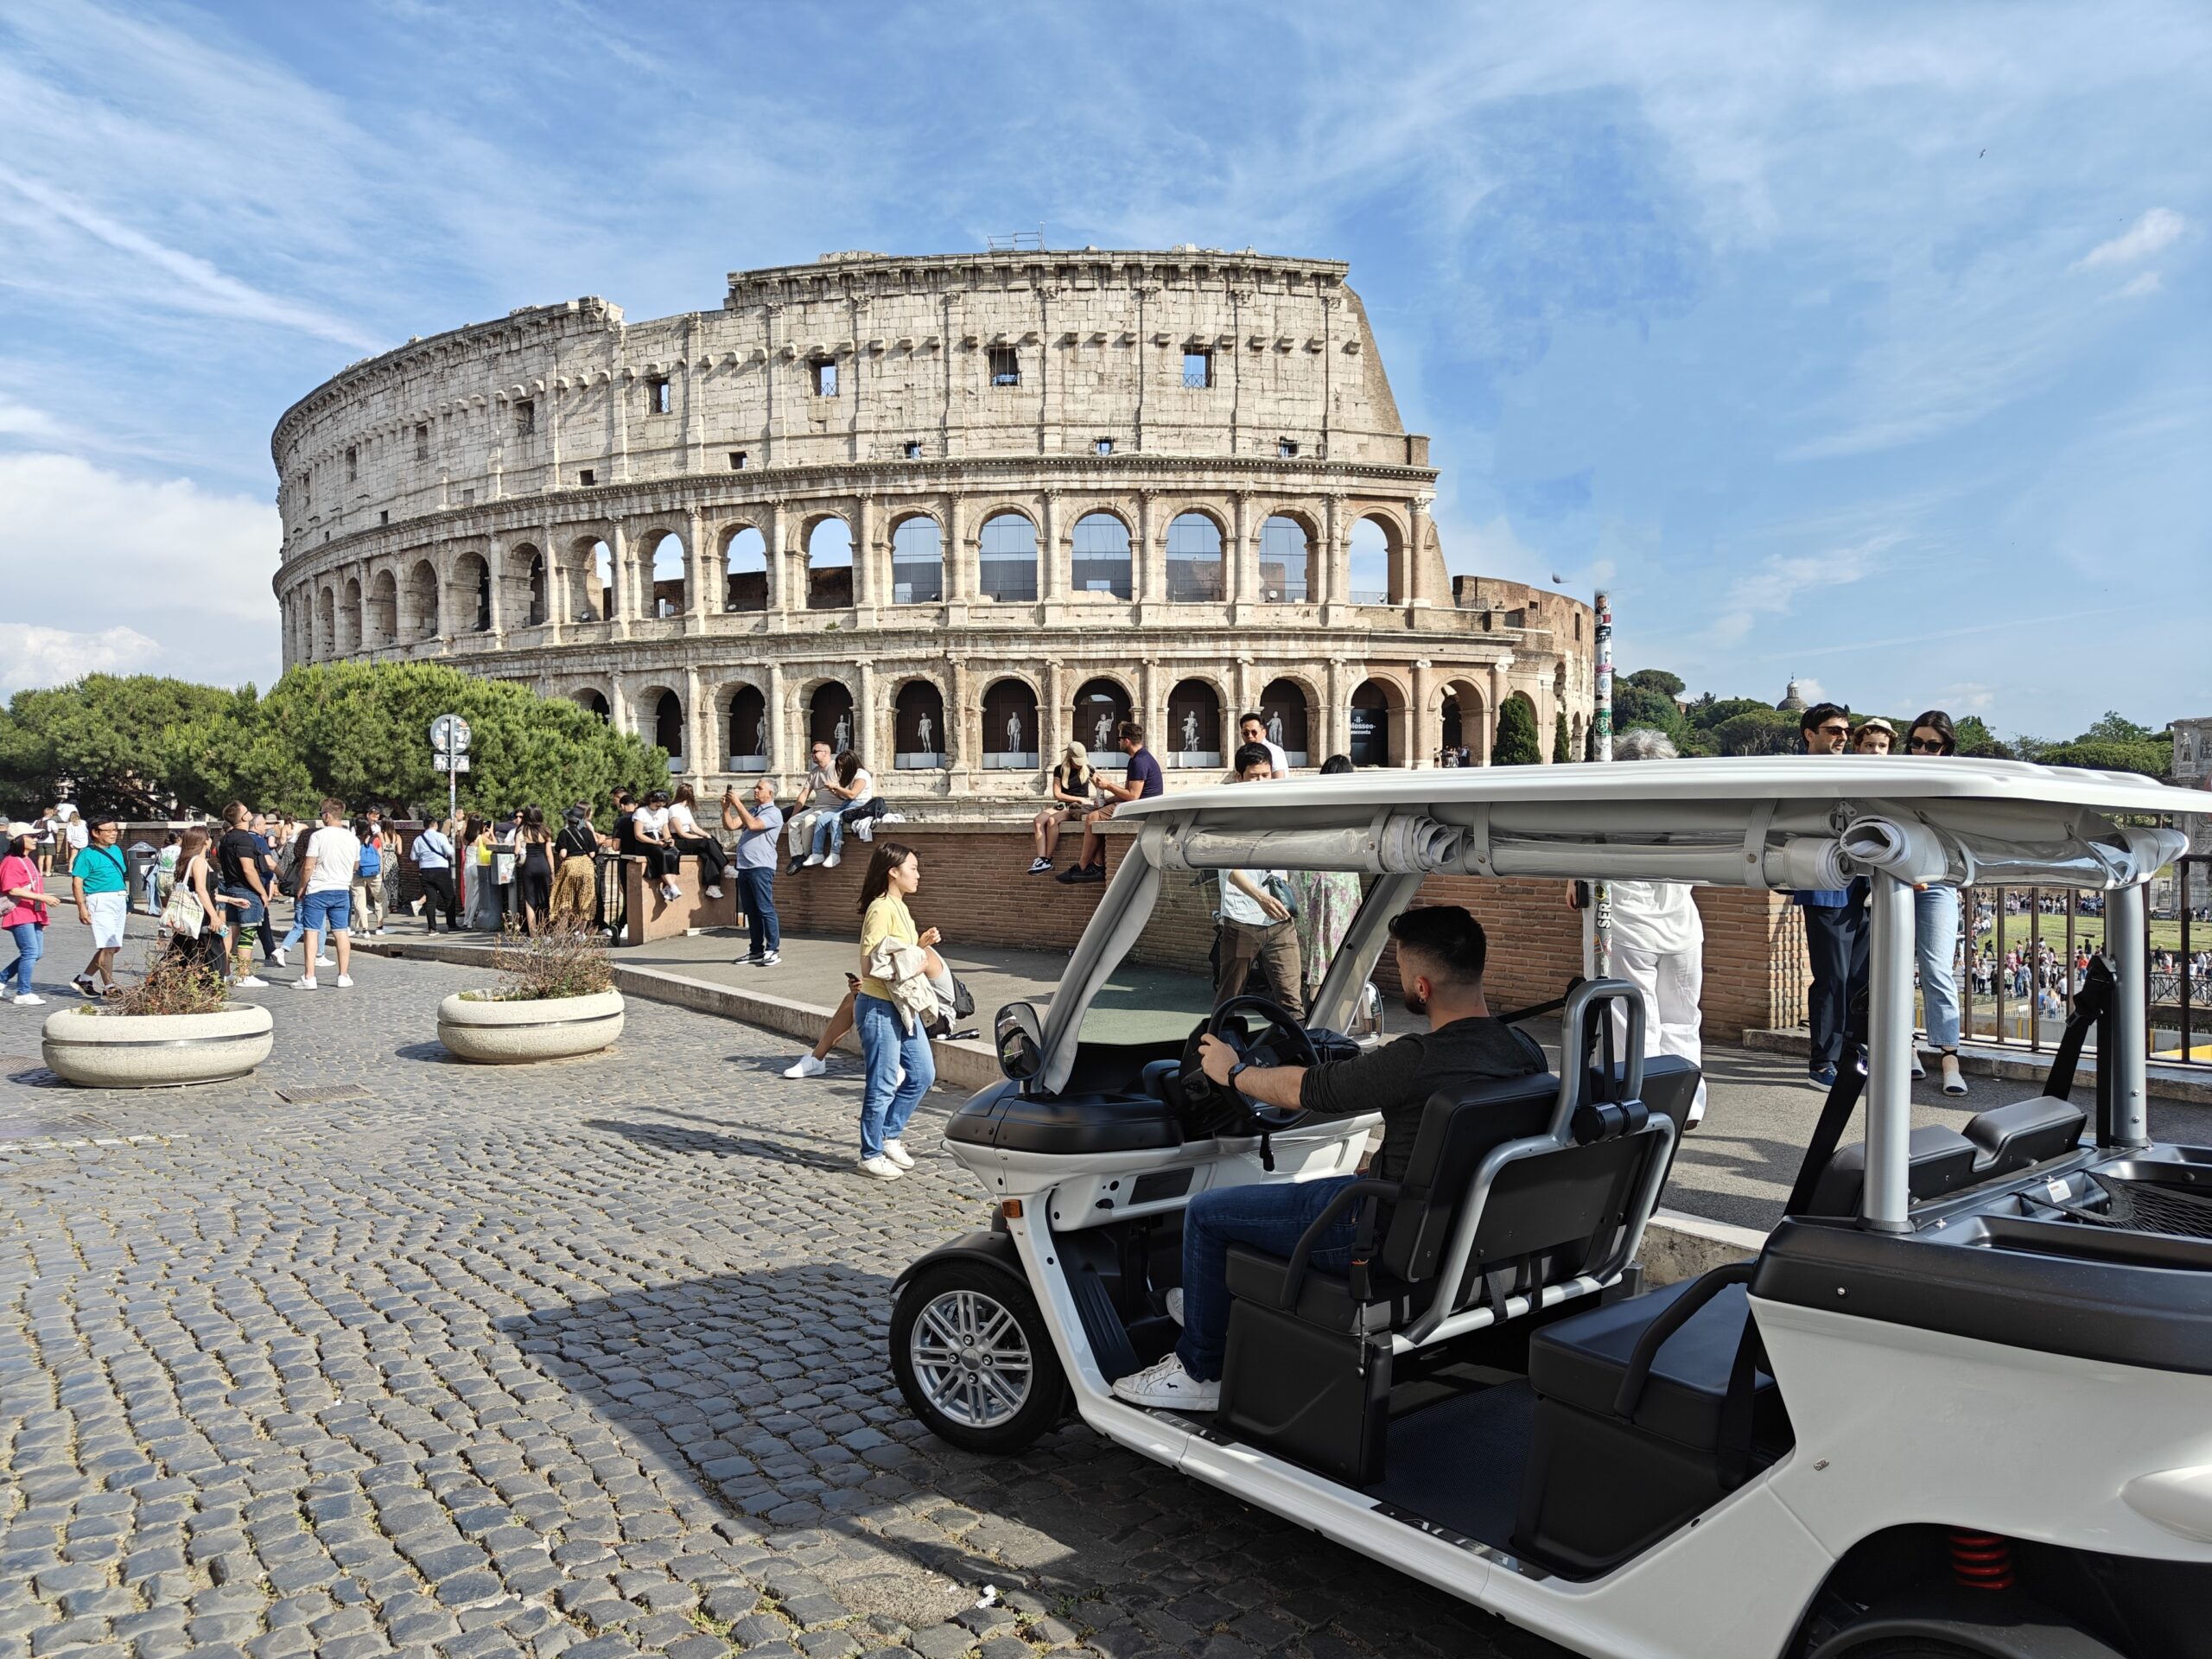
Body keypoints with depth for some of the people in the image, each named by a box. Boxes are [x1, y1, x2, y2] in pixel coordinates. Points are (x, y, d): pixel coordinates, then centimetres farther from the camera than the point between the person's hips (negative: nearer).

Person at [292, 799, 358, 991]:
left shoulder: (318, 836, -12)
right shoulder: (352, 839, 3)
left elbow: (308, 867, -12)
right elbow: (356, 866, 17)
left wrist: (302, 887, 1)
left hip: (318, 890, -4)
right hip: (342, 890, 4)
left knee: (312, 932, 1)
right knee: (342, 933, 7)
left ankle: (309, 978, 0)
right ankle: (344, 976, 9)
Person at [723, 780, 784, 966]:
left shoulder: (773, 813, -4)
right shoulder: (751, 811, 21)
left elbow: (752, 825, -19)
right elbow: (730, 825, 13)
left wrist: (737, 803, -16)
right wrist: (726, 807, -2)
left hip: (761, 867, -8)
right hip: (744, 866, 8)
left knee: (765, 909, -8)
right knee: (751, 911, 10)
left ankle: (773, 950, -7)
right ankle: (757, 951, 15)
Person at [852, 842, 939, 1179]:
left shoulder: (900, 908, 13)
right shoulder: (881, 910, -17)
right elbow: (870, 966, -23)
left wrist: (920, 945, 4)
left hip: (902, 1006, 10)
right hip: (879, 1008, -10)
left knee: (923, 1073, 12)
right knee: (883, 1085, 0)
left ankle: (889, 1136, 26)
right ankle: (871, 1155, 13)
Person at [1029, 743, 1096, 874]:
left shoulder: (1087, 769, 6)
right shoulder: (1059, 770, 7)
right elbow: (1057, 794, 0)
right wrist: (1078, 799, -7)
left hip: (1079, 807, -3)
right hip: (1062, 804, 3)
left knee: (1052, 819, -32)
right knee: (1038, 820, -27)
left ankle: (1048, 860, -29)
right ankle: (1041, 858, -36)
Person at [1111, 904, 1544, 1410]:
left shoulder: (1419, 1061, -30)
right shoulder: (1525, 1052, -6)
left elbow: (1303, 1090, -16)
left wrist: (1233, 1072, 3)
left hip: (1390, 1234, -8)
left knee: (1207, 1212, 5)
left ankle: (1199, 1372, 20)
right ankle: (1209, 1306, 43)